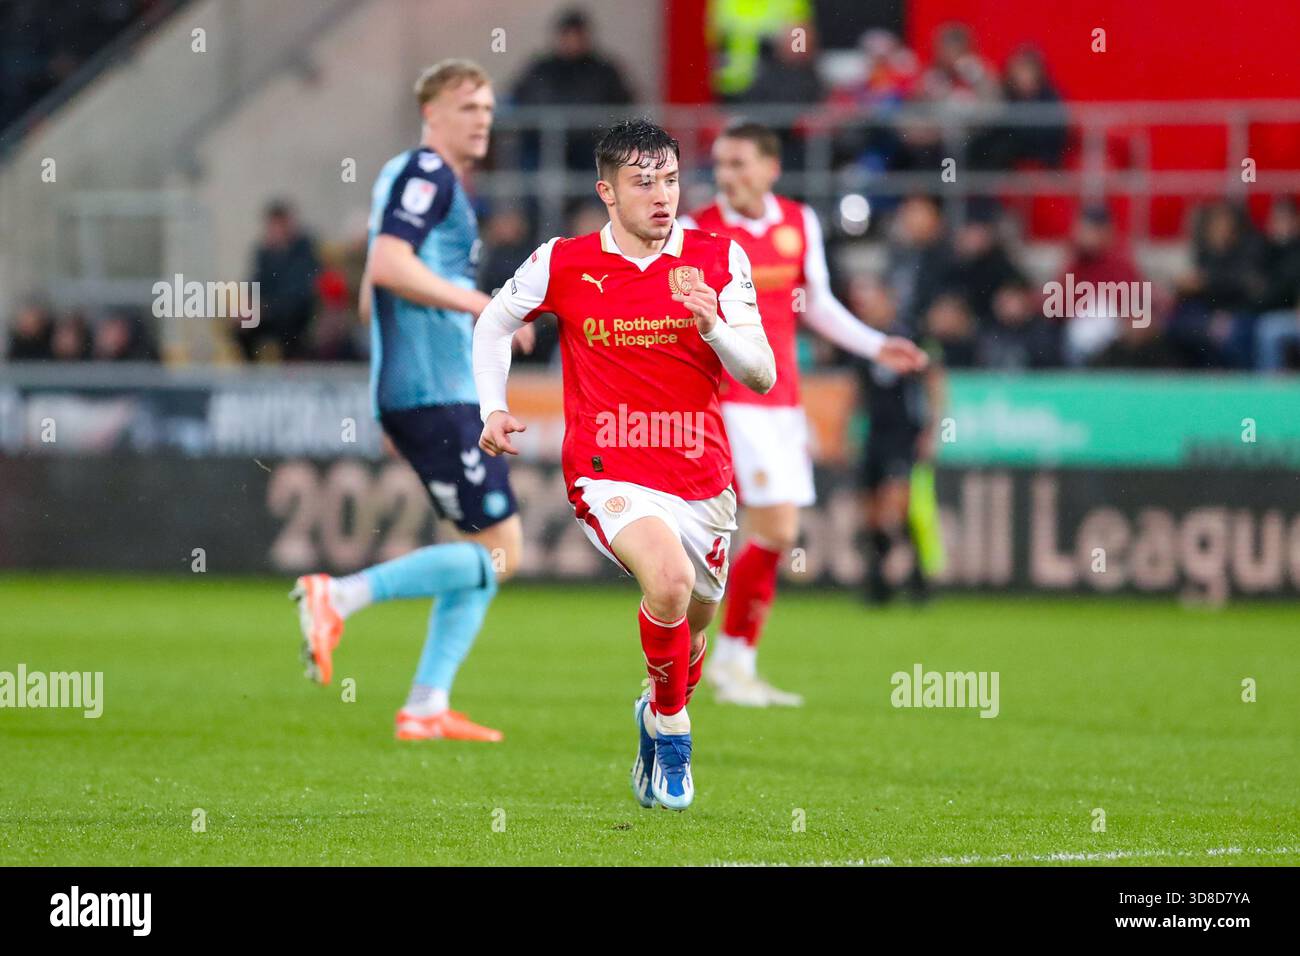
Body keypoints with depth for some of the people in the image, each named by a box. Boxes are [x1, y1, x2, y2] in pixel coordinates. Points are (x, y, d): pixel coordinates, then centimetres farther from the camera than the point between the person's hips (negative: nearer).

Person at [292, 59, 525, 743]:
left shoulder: (427, 179, 23)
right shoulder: (425, 172, -8)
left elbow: (372, 297, 27)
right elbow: (387, 265, -23)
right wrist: (482, 304, -19)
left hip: (427, 396, 10)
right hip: (435, 396, -10)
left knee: (490, 552, 10)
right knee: (498, 552, -10)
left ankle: (426, 708, 7)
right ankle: (339, 596, -15)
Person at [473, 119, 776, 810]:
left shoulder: (718, 259, -1)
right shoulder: (563, 263, -4)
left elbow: (762, 376, -4)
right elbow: (494, 322, 15)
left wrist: (713, 325, -22)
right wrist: (493, 408, 3)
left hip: (702, 479, 3)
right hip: (609, 472, -3)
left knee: (691, 627, 16)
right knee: (671, 579, -30)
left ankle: (656, 716, 50)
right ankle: (671, 729, -7)